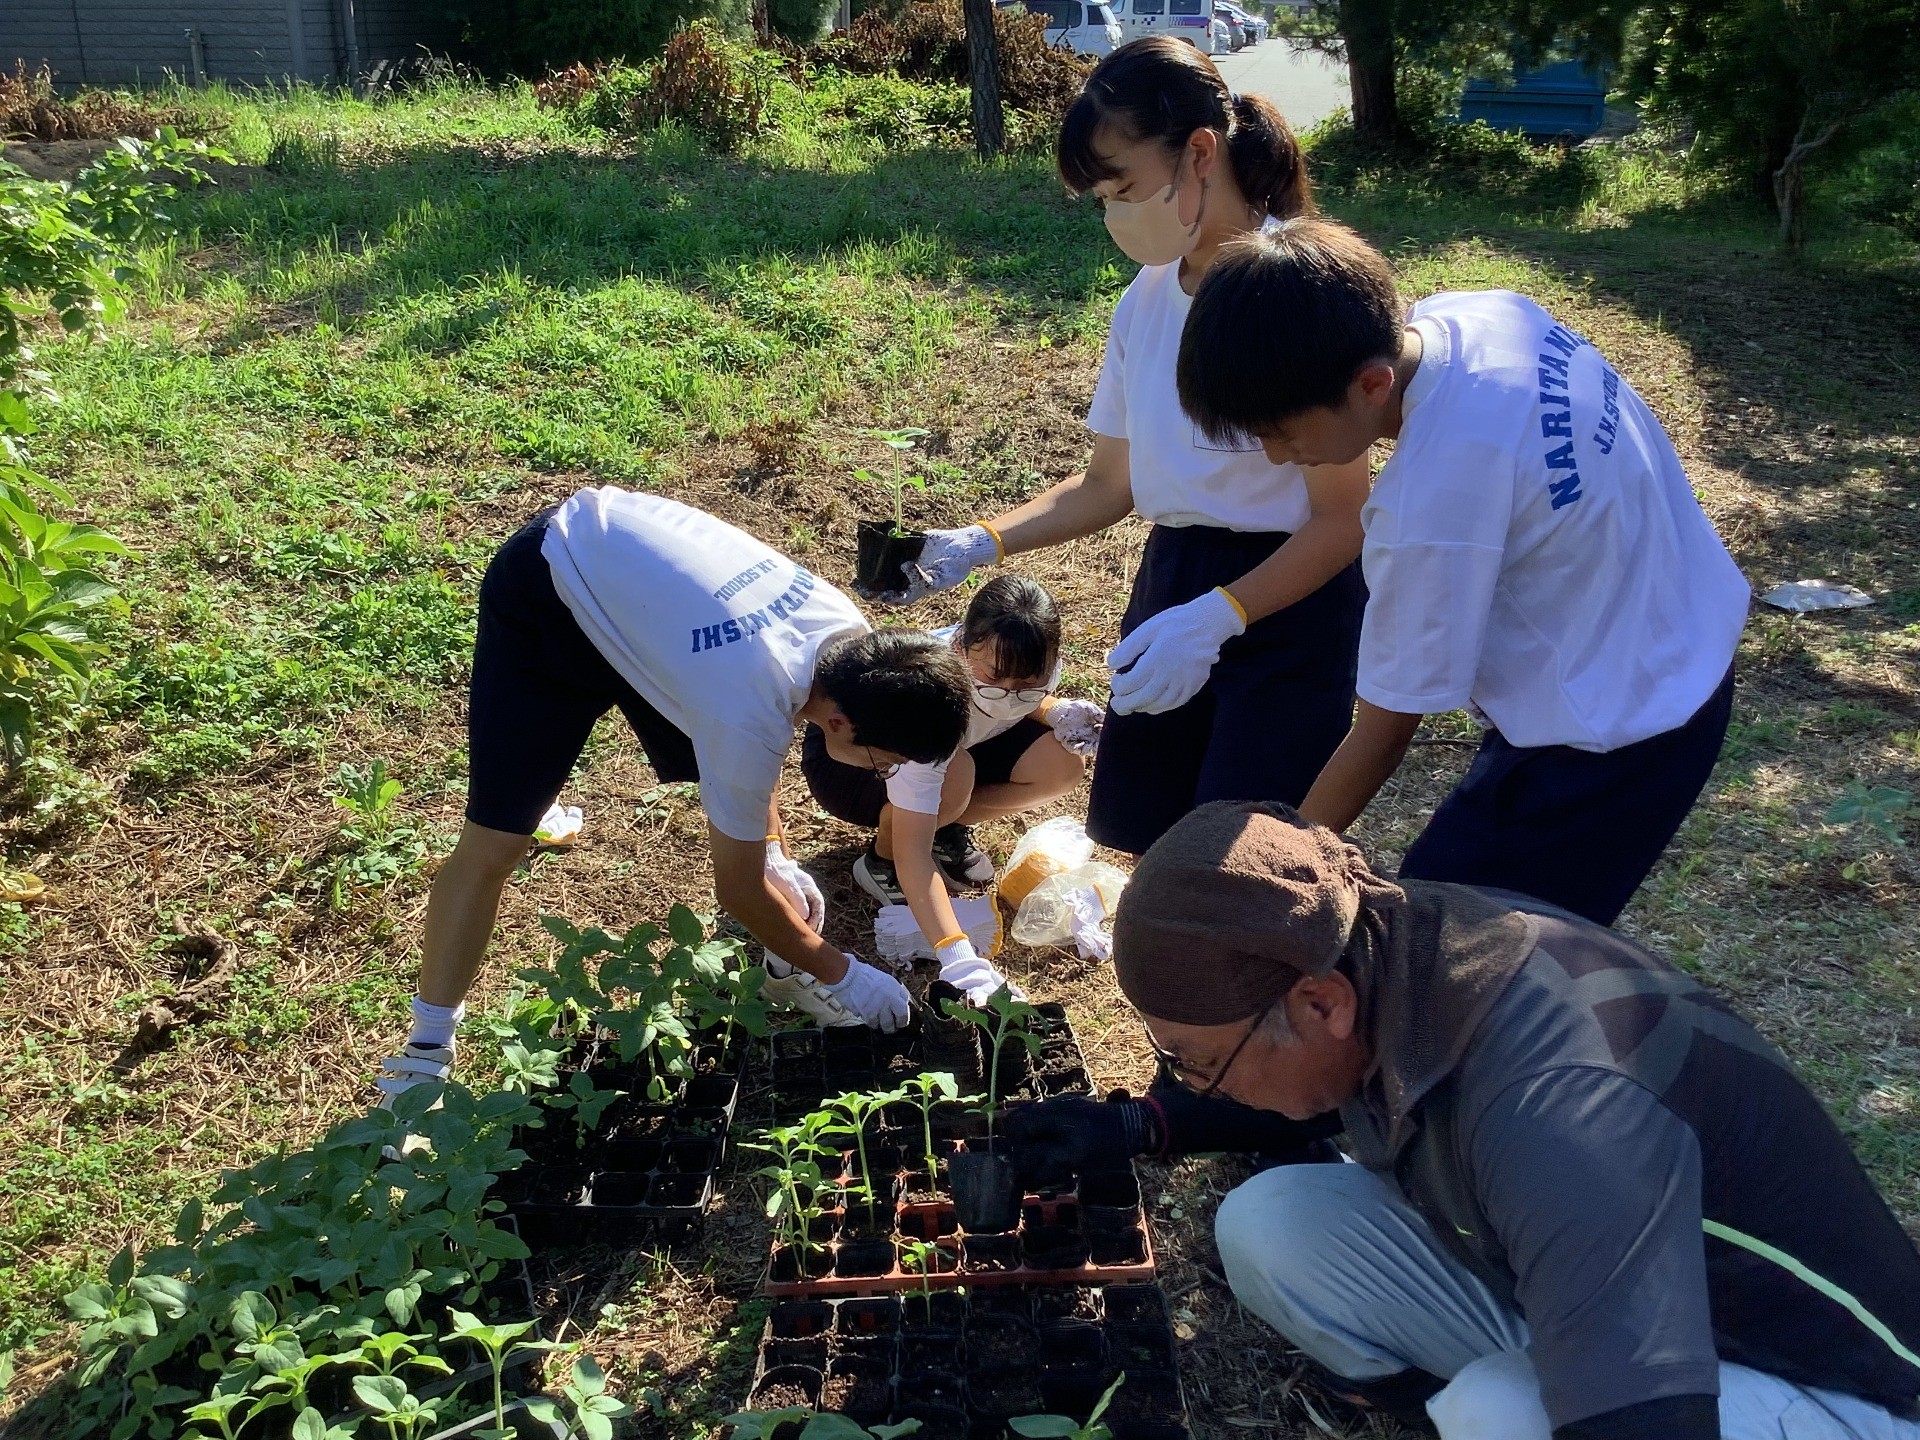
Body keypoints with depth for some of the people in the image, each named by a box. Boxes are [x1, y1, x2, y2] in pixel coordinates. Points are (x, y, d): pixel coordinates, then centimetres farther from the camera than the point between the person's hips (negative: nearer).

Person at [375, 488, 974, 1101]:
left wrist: (777, 860, 3)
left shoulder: (851, 637, -18)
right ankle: (424, 1055, 7)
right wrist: (839, 974, -8)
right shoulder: (751, 717, -37)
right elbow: (738, 887, -20)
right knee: (492, 843, -9)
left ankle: (786, 969, 23)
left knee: (739, 787, 3)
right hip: (545, 596, -7)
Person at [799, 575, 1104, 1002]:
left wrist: (1060, 713, -21)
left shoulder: (1029, 667, -25)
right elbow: (913, 853, -44)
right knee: (953, 776, -38)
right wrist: (957, 958, -56)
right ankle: (880, 861, -8)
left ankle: (947, 829, 4)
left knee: (1063, 763, -18)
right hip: (842, 755, -5)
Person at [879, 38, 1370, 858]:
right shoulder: (1145, 301, 5)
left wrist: (1215, 619, -28)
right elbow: (1108, 486, 12)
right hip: (1169, 584, 7)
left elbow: (1343, 515, -15)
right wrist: (981, 543, -1)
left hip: (1287, 604, -6)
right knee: (1149, 849, 10)